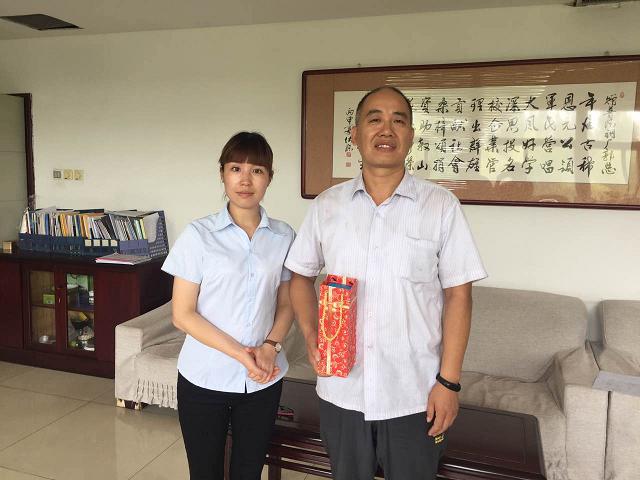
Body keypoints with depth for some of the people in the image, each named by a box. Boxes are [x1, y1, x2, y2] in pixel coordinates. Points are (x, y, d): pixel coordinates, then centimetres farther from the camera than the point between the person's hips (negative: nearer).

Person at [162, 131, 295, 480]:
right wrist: (240, 353, -17)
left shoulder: (283, 237, 0)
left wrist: (271, 347, -11)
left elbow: (286, 304, 7)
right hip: (204, 379, -2)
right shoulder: (199, 235, -9)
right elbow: (183, 314, -8)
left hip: (264, 380, 2)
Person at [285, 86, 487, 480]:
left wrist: (449, 381, -9)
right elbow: (302, 274, 9)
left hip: (415, 395, -2)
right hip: (341, 391, 3)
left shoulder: (442, 206, -8)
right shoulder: (326, 206, 0)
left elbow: (458, 294, -7)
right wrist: (311, 336, -5)